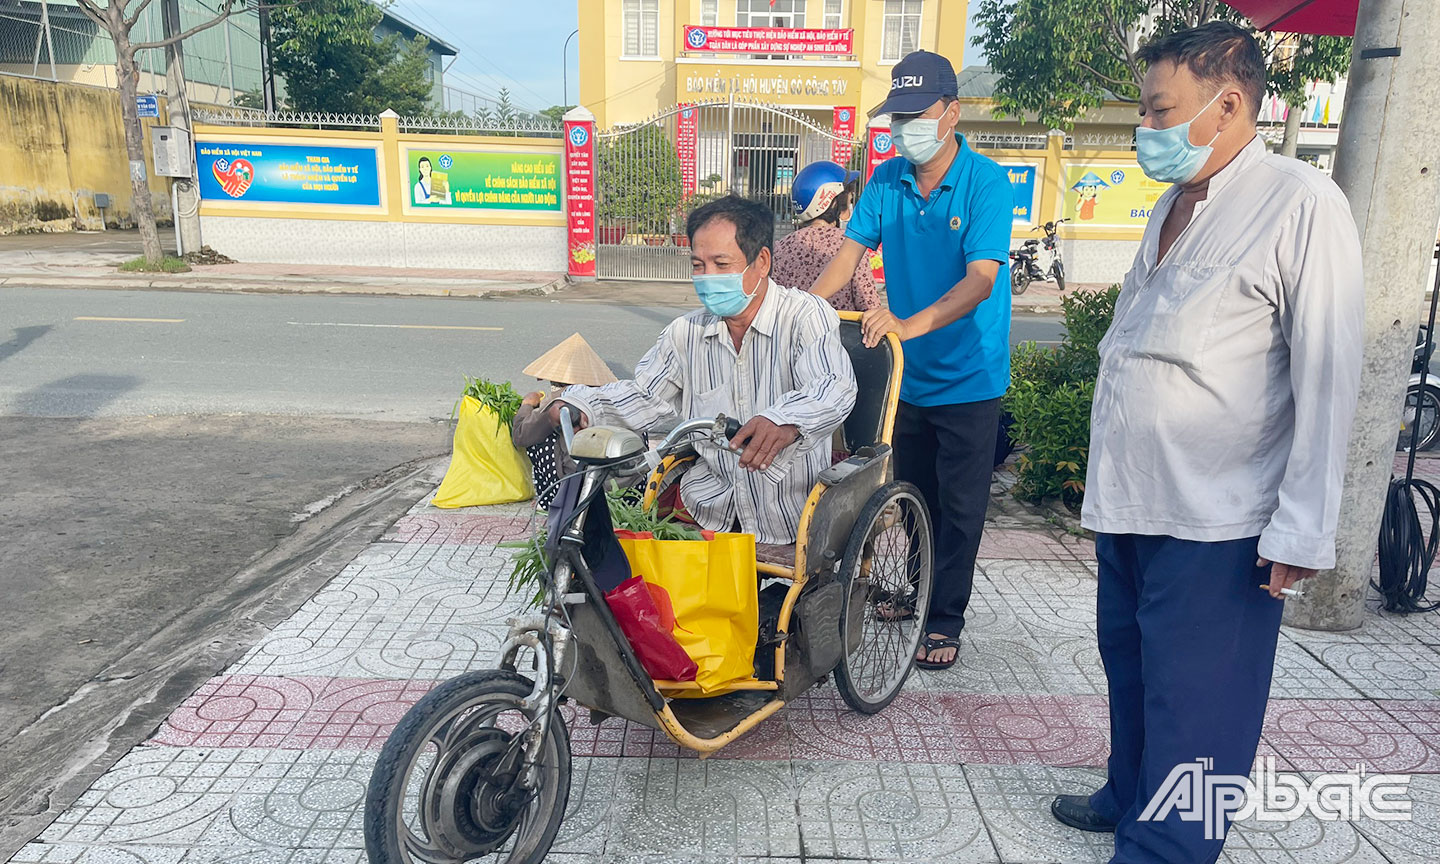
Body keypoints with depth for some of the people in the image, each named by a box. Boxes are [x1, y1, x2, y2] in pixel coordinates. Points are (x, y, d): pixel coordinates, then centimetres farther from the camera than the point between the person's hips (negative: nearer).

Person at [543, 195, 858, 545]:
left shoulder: (807, 315, -8)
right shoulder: (685, 333, 11)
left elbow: (835, 388, -25)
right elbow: (643, 395, 16)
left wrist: (785, 422, -48)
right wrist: (579, 406, -5)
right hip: (707, 512, 4)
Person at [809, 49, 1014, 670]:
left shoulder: (986, 183, -15)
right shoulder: (886, 181, 1)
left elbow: (980, 280, -25)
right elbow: (850, 252, -5)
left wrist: (910, 324, -39)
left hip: (968, 376, -5)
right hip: (909, 372, 5)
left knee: (959, 503, 4)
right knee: (913, 494, 18)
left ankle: (946, 620, 17)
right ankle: (918, 590, 38)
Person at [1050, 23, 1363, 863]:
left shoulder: (1302, 204, -13)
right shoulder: (1173, 206, 13)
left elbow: (1327, 377, -16)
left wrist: (1304, 528, -17)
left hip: (1213, 526, -8)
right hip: (1131, 504, 8)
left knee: (1191, 709, 4)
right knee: (1131, 670, 22)